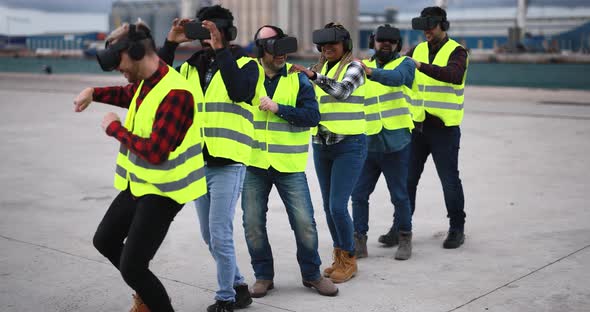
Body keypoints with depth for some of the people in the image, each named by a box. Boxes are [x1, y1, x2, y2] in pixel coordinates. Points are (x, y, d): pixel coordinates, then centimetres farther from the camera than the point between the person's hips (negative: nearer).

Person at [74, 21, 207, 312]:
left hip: (162, 191, -10)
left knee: (131, 267, -10)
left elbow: (155, 152, -33)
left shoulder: (175, 94, -28)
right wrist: (94, 92, 12)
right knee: (105, 240, 24)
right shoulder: (145, 82, 2)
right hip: (139, 183, 10)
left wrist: (115, 128, -20)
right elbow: (128, 95, 29)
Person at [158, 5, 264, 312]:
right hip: (197, 163, 6)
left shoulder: (245, 63, -4)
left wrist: (220, 51, -23)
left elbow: (241, 92, -24)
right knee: (210, 237, 14)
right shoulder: (190, 67, 11)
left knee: (220, 236, -6)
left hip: (227, 163, -6)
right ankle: (238, 285, 31)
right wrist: (170, 44, -3)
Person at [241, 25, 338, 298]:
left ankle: (312, 274, 20)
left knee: (304, 222, -1)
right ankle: (263, 275, 24)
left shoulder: (298, 79, -1)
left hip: (289, 165, -1)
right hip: (254, 163, 2)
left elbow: (312, 115, -11)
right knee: (253, 224, 6)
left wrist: (278, 108, -21)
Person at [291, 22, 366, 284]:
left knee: (338, 206, -10)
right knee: (329, 206, 10)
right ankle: (339, 257, 24)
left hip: (349, 146, -6)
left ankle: (349, 260, 7)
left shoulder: (353, 67, -8)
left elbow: (342, 90, -29)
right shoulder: (320, 68, 11)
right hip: (321, 145, 7)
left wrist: (312, 75, -37)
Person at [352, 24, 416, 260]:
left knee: (399, 195, 4)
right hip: (367, 142, 4)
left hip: (396, 143, -4)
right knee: (358, 194, 3)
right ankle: (359, 241, 13)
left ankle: (404, 238, 21)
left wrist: (370, 72, -40)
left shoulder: (405, 64, 1)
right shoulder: (362, 66, 15)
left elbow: (396, 78, -21)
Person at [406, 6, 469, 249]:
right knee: (407, 178, 9)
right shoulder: (418, 50, 9)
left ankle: (457, 229, 18)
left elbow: (453, 75, -27)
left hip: (444, 128, -5)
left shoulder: (456, 51, -7)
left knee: (449, 180, 3)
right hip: (417, 125, 5)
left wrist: (421, 66, -38)